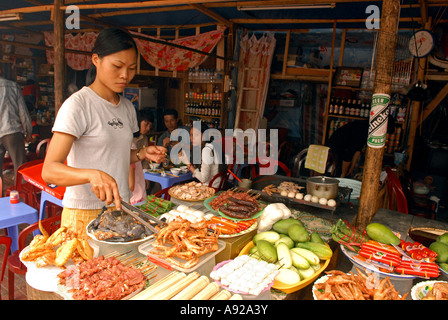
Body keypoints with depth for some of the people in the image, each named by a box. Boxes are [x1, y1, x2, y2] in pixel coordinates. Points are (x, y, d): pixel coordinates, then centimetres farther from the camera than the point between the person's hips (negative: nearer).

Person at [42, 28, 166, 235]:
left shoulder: (127, 107, 8)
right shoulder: (78, 105, -13)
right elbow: (49, 170, -20)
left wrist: (142, 154, 0)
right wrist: (93, 175, -38)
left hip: (120, 208, 6)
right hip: (85, 215, -6)